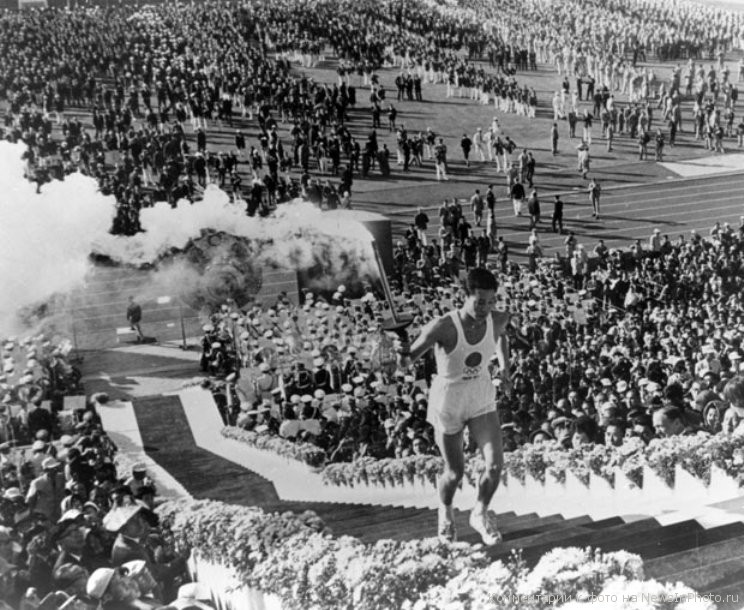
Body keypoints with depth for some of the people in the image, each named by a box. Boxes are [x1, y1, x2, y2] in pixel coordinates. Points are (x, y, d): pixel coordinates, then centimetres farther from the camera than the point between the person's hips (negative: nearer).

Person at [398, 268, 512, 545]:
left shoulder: (498, 320, -15)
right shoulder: (443, 326, -30)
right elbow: (408, 360, -26)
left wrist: (504, 367, 6)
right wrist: (405, 354, -49)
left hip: (482, 400, 3)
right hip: (448, 402, -3)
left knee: (495, 464, -7)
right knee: (455, 472, 11)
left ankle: (480, 514, 25)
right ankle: (445, 512, 48)